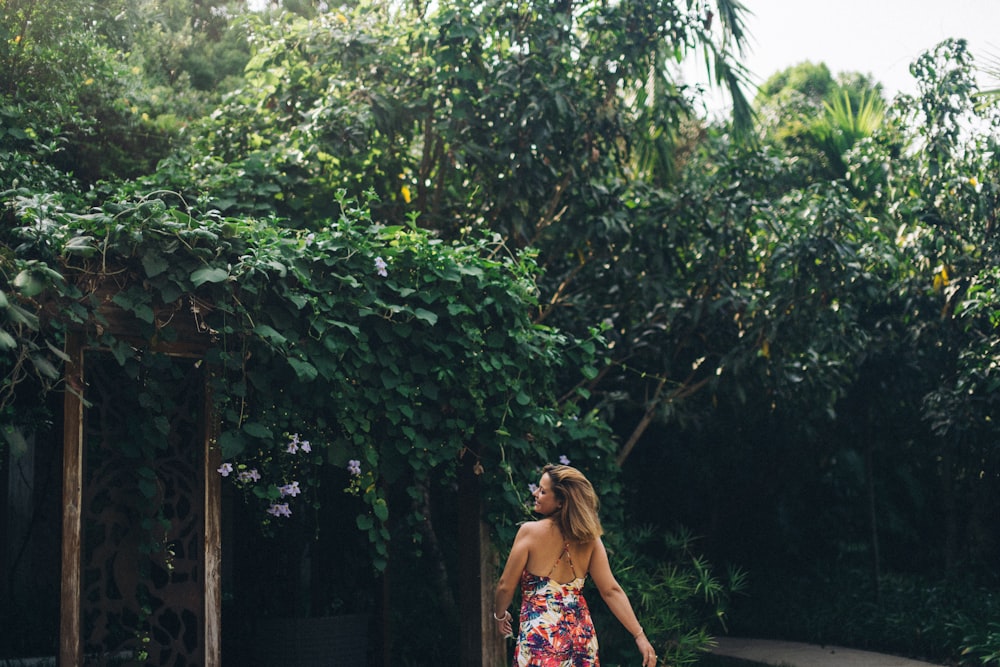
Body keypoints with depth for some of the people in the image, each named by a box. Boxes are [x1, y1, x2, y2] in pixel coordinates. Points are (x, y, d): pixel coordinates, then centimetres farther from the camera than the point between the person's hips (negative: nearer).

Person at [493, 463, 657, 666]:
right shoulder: (589, 538, 1)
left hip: (540, 633, -5)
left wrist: (500, 615, 15)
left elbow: (506, 586, -4)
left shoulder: (530, 531, -11)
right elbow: (611, 591, -4)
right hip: (581, 633, 5)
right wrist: (639, 635, -2)